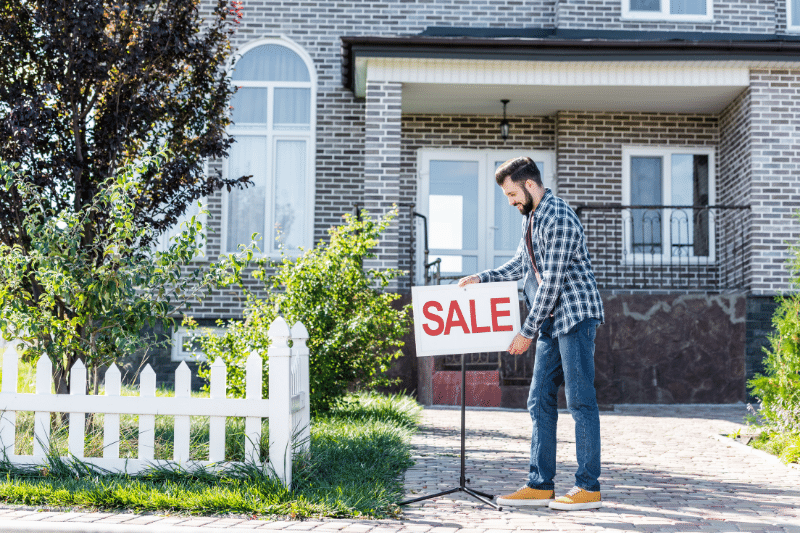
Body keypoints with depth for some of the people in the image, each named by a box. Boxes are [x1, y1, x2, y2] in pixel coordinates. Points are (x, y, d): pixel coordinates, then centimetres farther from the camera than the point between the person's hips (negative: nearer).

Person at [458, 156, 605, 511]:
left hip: (575, 315, -10)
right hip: (552, 321, 10)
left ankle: (589, 487, 0)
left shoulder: (557, 217, -17)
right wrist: (481, 279, 13)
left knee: (580, 400, -6)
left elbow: (552, 281, -20)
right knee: (541, 402, 7)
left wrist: (526, 331, -17)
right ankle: (540, 485, 11)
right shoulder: (531, 218, 15)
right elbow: (521, 265, 26)